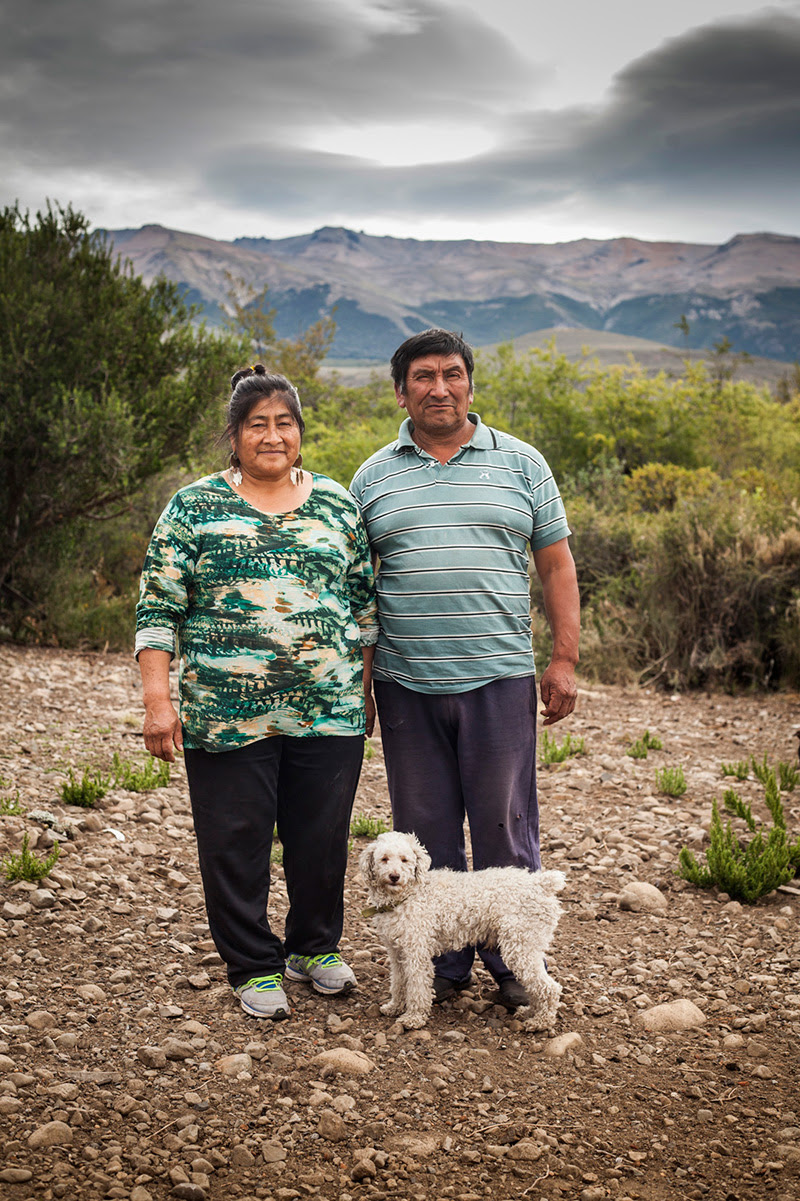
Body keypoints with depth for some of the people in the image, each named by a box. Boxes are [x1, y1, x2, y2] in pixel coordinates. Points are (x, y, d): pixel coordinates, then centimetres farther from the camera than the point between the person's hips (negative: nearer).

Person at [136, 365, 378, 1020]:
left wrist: (368, 688, 12)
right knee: (236, 842, 5)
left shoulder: (337, 504, 9)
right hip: (226, 714, -2)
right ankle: (255, 967, 22)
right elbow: (159, 610, -1)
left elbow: (365, 602, 14)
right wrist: (158, 698, -8)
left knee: (323, 838, 11)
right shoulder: (193, 507, 1)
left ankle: (316, 947, 32)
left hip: (330, 712, 2)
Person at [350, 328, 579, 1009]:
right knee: (425, 832, 8)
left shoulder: (521, 464, 7)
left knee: (505, 828, 3)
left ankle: (514, 965, 18)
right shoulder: (373, 478, 9)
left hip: (498, 678, -1)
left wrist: (565, 659, 0)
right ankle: (442, 962, 22)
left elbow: (556, 566, 8)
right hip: (406, 684, 1)